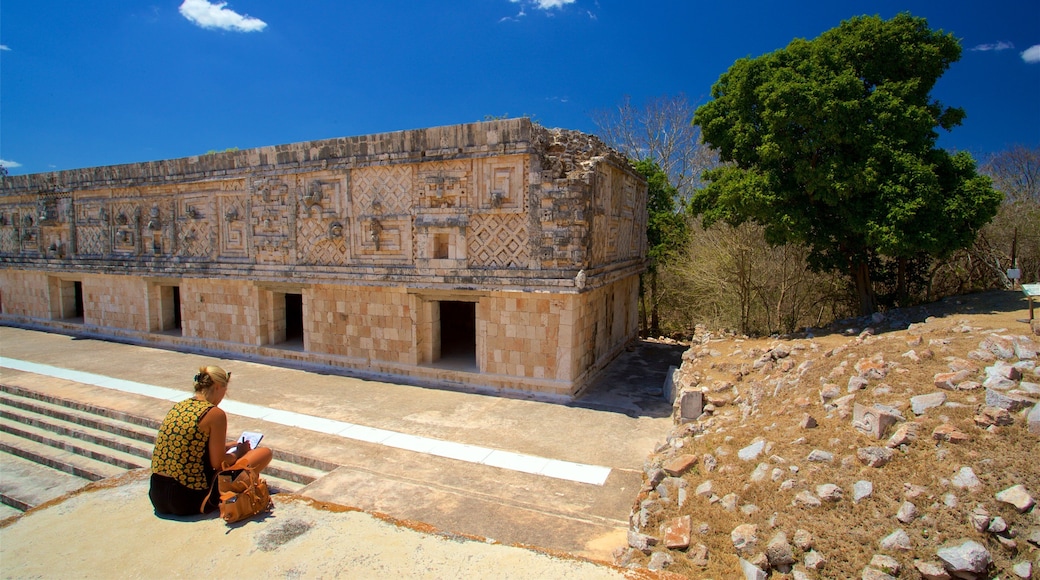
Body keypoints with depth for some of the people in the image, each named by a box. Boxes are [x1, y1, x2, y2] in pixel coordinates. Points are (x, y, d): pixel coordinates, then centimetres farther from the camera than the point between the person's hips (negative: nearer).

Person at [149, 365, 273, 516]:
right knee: (264, 453, 0)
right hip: (189, 500, -8)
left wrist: (227, 447, 28)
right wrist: (238, 453, 8)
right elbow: (218, 464, -12)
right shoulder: (215, 413, -14)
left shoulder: (178, 407, 8)